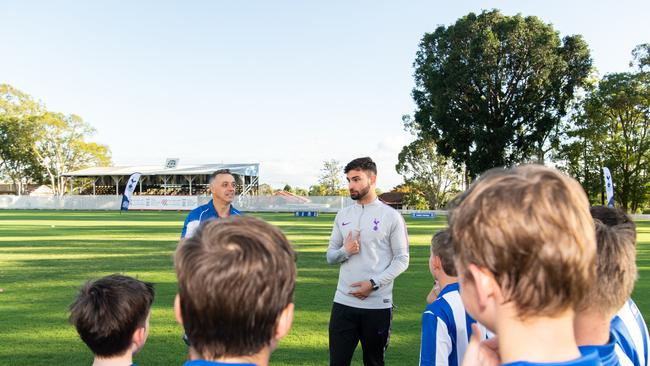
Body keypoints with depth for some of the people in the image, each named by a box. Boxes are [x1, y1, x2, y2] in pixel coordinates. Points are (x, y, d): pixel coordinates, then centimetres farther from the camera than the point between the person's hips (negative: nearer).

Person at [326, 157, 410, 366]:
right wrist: (345, 251, -11)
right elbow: (330, 256, 12)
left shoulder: (392, 217, -4)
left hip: (378, 304, -3)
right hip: (343, 302, 3)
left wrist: (374, 283, -16)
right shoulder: (343, 215, 9)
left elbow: (402, 259, -5)